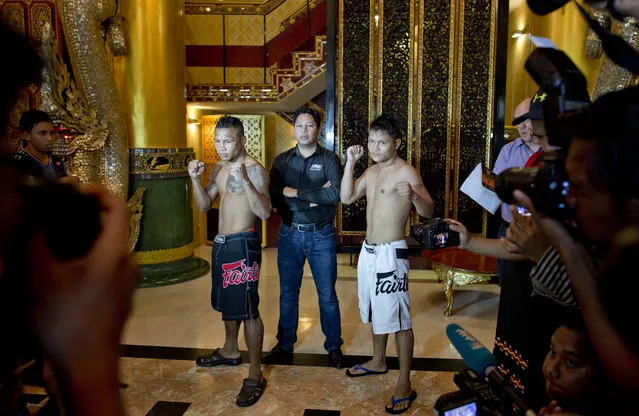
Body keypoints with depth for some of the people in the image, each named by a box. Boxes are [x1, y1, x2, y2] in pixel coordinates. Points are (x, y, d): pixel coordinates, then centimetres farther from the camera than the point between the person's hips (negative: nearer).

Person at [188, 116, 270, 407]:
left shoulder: (253, 168, -14)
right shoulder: (218, 168, 11)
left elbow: (264, 213, -24)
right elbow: (204, 205, 13)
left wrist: (244, 180, -33)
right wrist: (195, 178, -3)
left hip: (242, 244, -9)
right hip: (221, 242, 9)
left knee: (247, 309, -6)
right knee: (227, 302, 23)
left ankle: (255, 374, 5)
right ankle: (230, 351, 43)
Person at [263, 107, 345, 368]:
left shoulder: (329, 160, -3)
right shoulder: (282, 160, 3)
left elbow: (336, 194, -21)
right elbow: (275, 197, -12)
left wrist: (296, 193, -18)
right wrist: (314, 198, -17)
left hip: (321, 235, -2)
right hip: (290, 234, 2)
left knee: (327, 294, 7)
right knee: (288, 293, 13)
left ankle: (334, 346, 25)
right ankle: (285, 346, 29)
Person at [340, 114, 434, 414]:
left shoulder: (406, 172, -14)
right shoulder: (371, 171, 11)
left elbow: (429, 212, -19)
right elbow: (347, 198, 9)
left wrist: (413, 196, -41)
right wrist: (350, 164, 1)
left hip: (391, 253, -8)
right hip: (368, 250, 8)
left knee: (398, 318, -2)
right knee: (377, 311, 22)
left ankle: (404, 386, 8)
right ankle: (378, 361, 41)